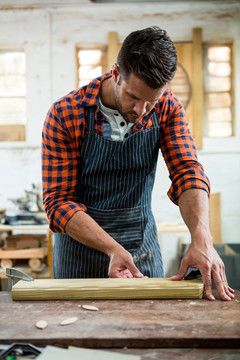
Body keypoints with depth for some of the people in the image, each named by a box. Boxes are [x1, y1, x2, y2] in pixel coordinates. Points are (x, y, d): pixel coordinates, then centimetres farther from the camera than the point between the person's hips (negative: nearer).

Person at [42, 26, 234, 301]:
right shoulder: (65, 115, -17)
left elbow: (187, 172, -17)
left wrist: (201, 239, -35)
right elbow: (58, 202, -17)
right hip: (80, 251, -2)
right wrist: (113, 249, -30)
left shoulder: (167, 108, -8)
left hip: (144, 248, 3)